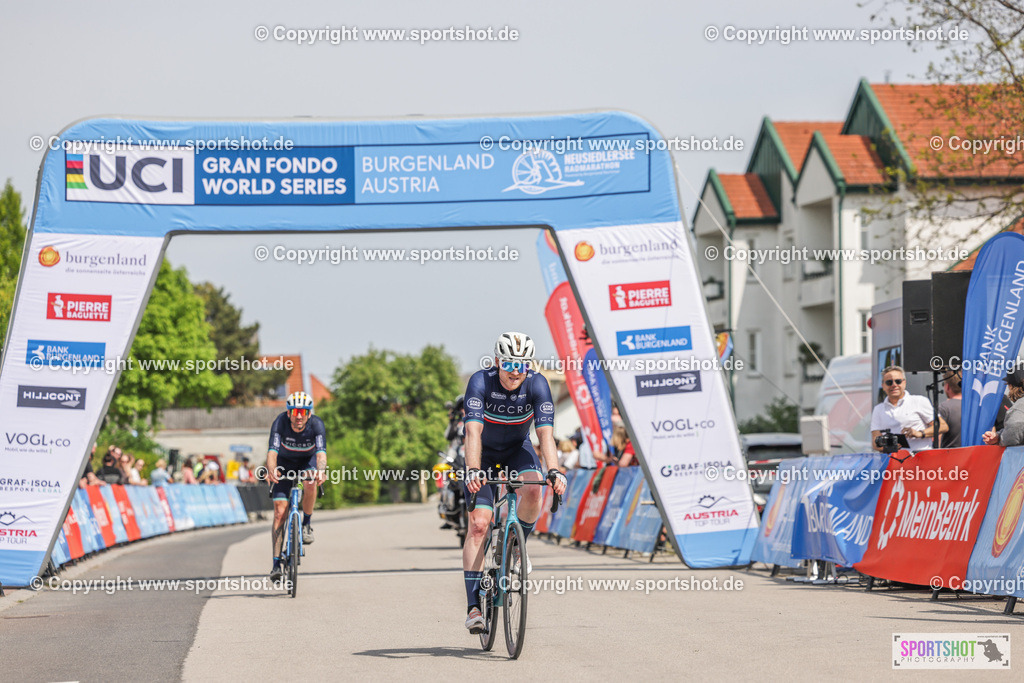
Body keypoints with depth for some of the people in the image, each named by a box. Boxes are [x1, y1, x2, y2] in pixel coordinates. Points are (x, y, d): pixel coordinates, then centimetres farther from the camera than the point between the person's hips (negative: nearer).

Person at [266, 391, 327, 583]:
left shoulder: (316, 424, -29)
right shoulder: (280, 423, -29)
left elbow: (321, 451, -41)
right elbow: (272, 450, -40)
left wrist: (321, 470, -62)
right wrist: (271, 470, -60)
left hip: (308, 460, 0)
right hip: (285, 462, 0)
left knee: (310, 484, -35)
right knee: (280, 511, -11)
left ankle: (307, 523, -8)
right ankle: (277, 563, -8)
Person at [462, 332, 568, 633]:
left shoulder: (537, 384, -24)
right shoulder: (480, 381, -28)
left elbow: (546, 433, -32)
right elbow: (473, 431, -39)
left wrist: (554, 471, -47)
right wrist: (473, 471, -53)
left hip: (517, 449, 2)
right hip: (484, 454, -1)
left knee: (533, 491, -31)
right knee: (478, 524, -15)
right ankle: (474, 608, -15)